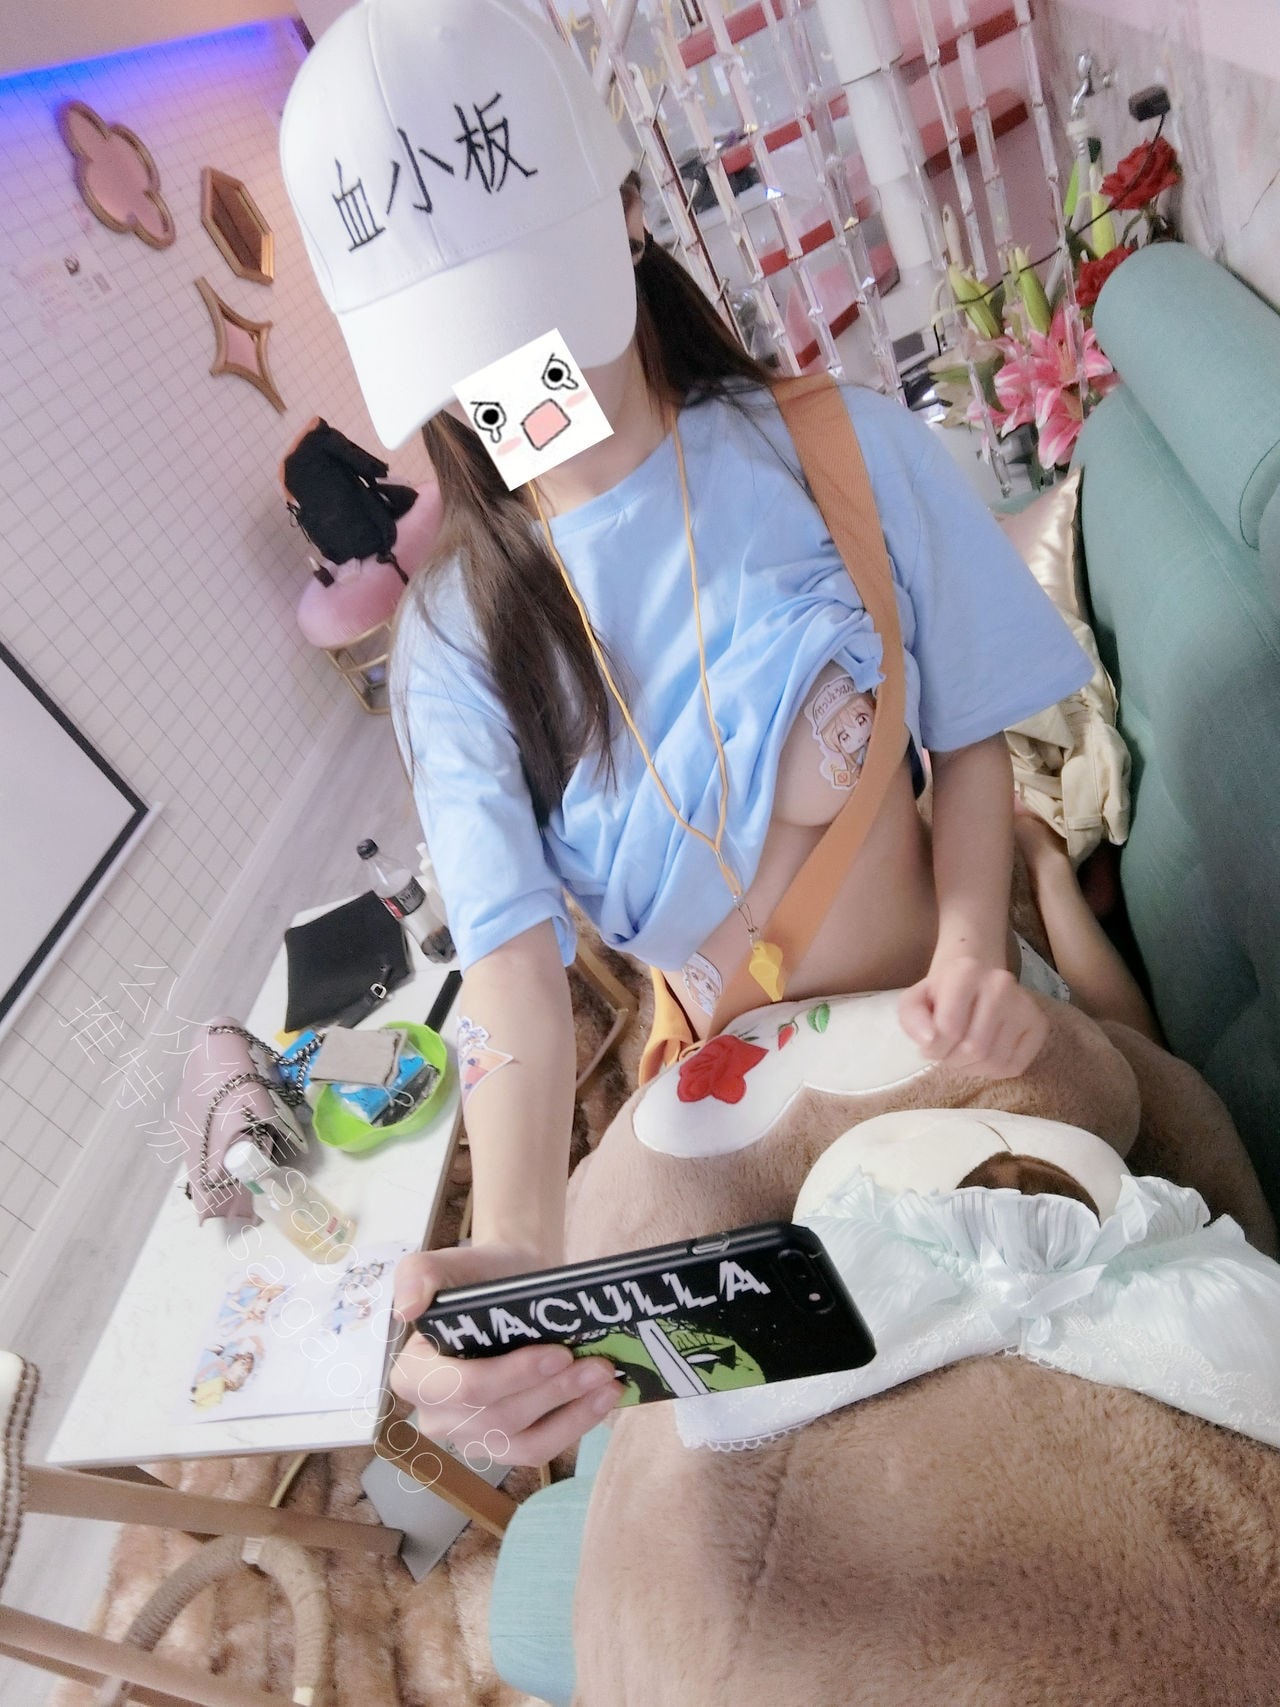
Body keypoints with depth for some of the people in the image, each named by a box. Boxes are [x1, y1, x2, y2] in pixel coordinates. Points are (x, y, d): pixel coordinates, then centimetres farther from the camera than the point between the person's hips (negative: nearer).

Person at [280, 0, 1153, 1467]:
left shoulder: (844, 449, -11)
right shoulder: (457, 638, -10)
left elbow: (969, 737, -3)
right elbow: (514, 965, -20)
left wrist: (974, 946, -22)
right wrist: (515, 1246, -37)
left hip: (951, 1036, 0)